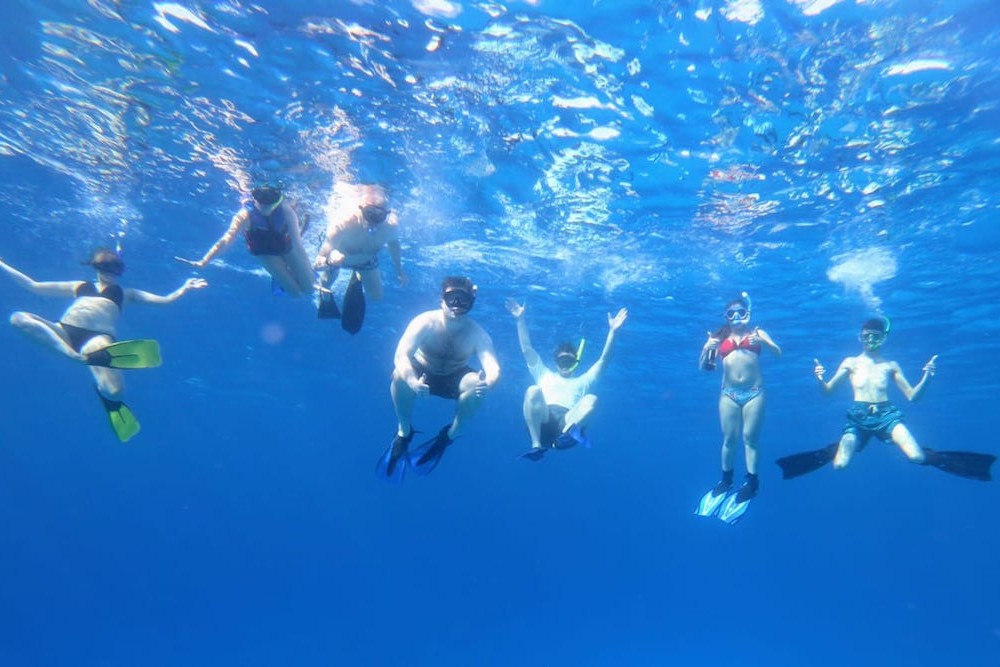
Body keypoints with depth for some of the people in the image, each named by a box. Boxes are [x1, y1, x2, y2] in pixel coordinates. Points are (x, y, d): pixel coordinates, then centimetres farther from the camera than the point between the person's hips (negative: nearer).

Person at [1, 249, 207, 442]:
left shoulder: (124, 293, 27)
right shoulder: (79, 286, 33)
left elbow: (164, 300, 17)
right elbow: (34, 286, 36)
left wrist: (185, 288, 1)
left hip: (98, 337, -4)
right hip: (64, 331, 4)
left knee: (115, 392, -31)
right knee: (18, 318, -26)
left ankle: (103, 390, 9)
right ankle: (75, 355, -40)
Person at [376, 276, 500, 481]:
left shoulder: (477, 333, -23)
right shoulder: (425, 322, -25)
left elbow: (493, 368, -34)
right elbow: (401, 354, -35)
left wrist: (488, 382, -59)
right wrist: (412, 381, -56)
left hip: (454, 379, 1)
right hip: (422, 374, -1)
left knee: (477, 384, -32)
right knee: (400, 375, -34)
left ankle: (450, 434, -8)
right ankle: (404, 431, -10)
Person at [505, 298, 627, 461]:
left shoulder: (582, 382, 31)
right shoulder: (545, 375, 32)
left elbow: (603, 360, 21)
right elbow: (526, 350, 23)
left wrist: (612, 331, 10)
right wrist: (520, 320, 14)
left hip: (566, 421, 0)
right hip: (542, 424, 0)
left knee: (591, 399, -24)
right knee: (533, 390, -27)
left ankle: (567, 433, -52)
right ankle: (536, 445, -38)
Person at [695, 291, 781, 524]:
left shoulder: (756, 333, 11)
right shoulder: (720, 338, 14)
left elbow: (778, 352, 0)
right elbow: (704, 366, 9)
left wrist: (762, 342, -19)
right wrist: (707, 348, -10)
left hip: (754, 392, -1)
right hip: (729, 394, 2)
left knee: (750, 438, -2)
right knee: (729, 439, 3)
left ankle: (752, 482, 5)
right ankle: (726, 480, 14)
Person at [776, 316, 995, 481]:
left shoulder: (891, 366, 15)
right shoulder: (850, 363, 12)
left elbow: (912, 396, 13)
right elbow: (827, 390, 7)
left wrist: (926, 377, -4)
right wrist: (820, 379, -15)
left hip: (887, 414, 1)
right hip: (859, 416, -1)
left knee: (917, 457, -24)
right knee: (839, 465, -19)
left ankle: (933, 457, 10)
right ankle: (834, 451, 15)